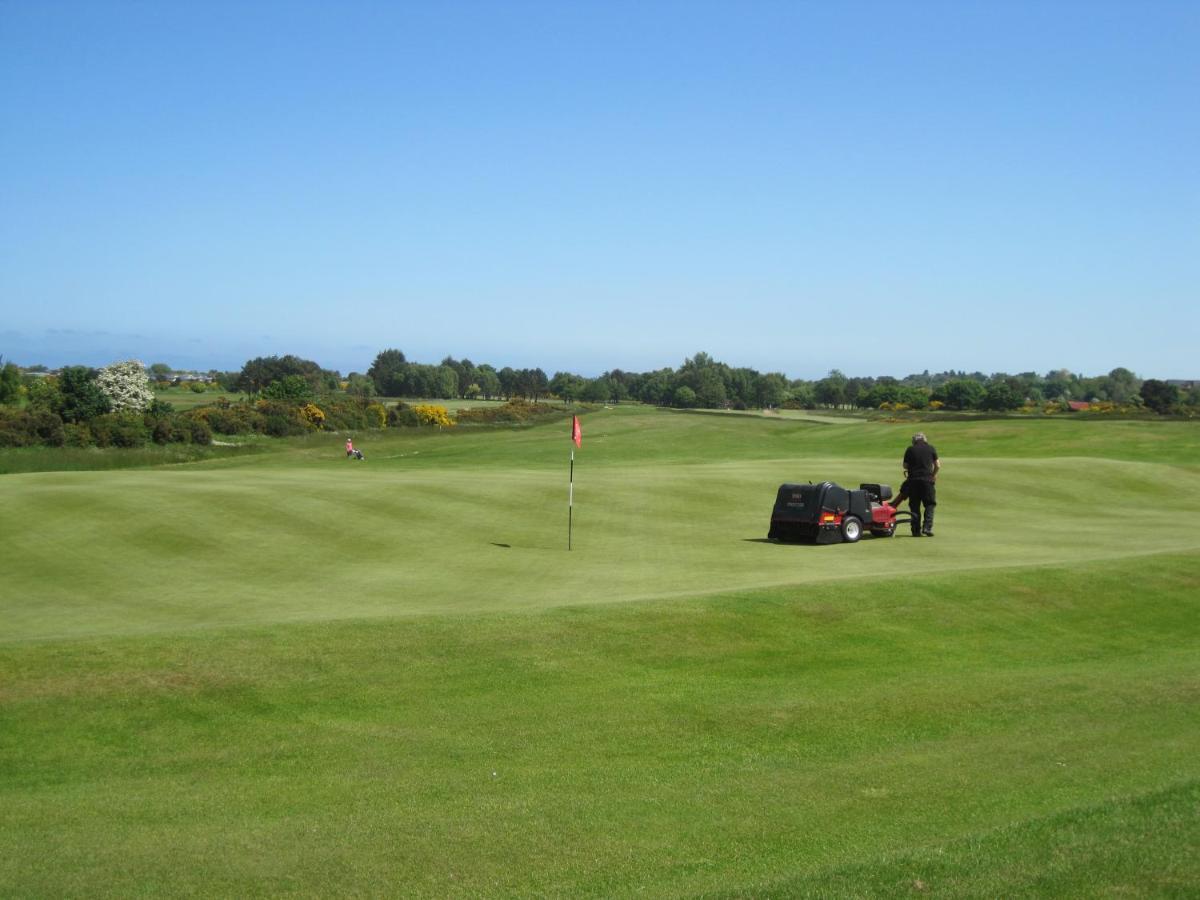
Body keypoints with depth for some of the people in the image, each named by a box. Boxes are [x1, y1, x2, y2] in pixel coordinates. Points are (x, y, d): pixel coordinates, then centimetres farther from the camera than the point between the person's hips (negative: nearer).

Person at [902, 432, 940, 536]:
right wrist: (934, 475, 23)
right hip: (927, 480, -1)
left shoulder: (910, 450, 3)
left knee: (914, 506, 7)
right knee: (929, 504, 6)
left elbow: (905, 466, 8)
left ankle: (916, 530, 5)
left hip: (913, 480, 1)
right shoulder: (930, 448, 4)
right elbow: (938, 466, 6)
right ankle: (927, 527, -9)